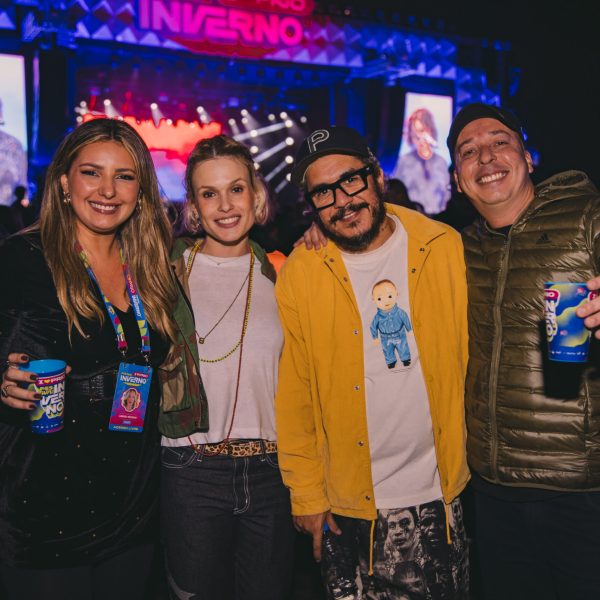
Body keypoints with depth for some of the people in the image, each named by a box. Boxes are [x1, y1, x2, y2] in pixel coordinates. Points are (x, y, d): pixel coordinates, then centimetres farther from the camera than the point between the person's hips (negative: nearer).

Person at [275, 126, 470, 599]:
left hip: (445, 492, 2)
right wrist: (306, 493, -2)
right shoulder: (299, 274, -8)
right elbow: (293, 392, -3)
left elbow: (472, 357, 2)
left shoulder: (445, 248, -5)